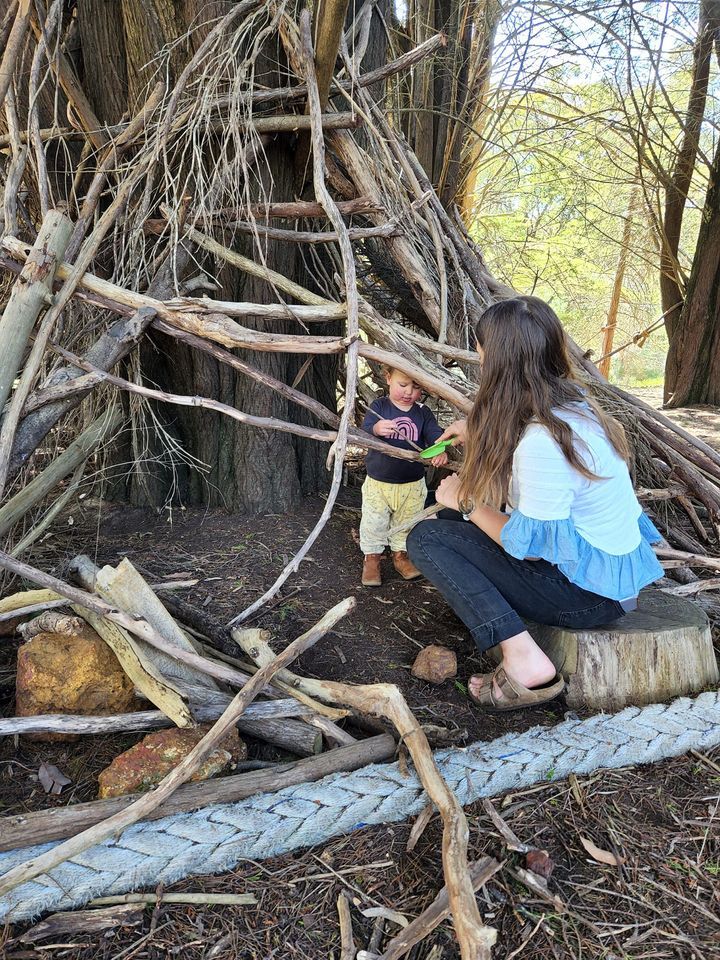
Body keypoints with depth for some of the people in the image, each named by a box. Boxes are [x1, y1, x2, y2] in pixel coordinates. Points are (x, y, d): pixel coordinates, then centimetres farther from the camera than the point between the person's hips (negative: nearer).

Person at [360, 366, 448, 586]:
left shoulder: (423, 412, -1)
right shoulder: (379, 406, -9)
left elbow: (435, 434, -11)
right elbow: (364, 431, -21)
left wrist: (441, 450, -35)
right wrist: (376, 429, -46)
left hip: (412, 484, 2)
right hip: (378, 482, -2)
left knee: (406, 523, 17)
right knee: (374, 524, 8)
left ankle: (400, 554, 37)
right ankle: (371, 557, 27)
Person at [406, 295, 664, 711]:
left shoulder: (542, 441, -28)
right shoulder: (571, 401, -1)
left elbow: (529, 545, -20)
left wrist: (466, 503, -7)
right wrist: (479, 437, 17)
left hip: (592, 591, -9)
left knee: (427, 537, -9)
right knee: (454, 519, 16)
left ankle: (523, 659, -15)